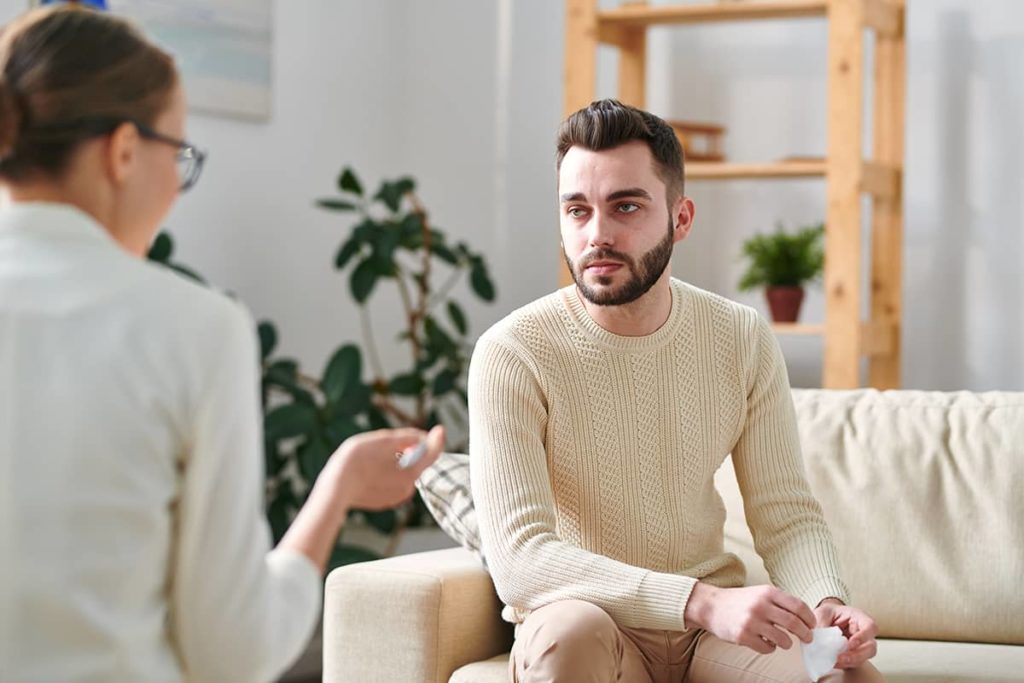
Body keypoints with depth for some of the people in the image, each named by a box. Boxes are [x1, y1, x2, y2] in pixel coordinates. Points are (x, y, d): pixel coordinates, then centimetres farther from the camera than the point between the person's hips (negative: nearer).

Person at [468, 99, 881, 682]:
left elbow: (787, 515, 3)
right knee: (570, 630, -37)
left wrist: (826, 602, -22)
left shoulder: (743, 340, -1)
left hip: (717, 619, 2)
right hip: (584, 626, -2)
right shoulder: (513, 354, -15)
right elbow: (519, 558, -24)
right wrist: (702, 602, -36)